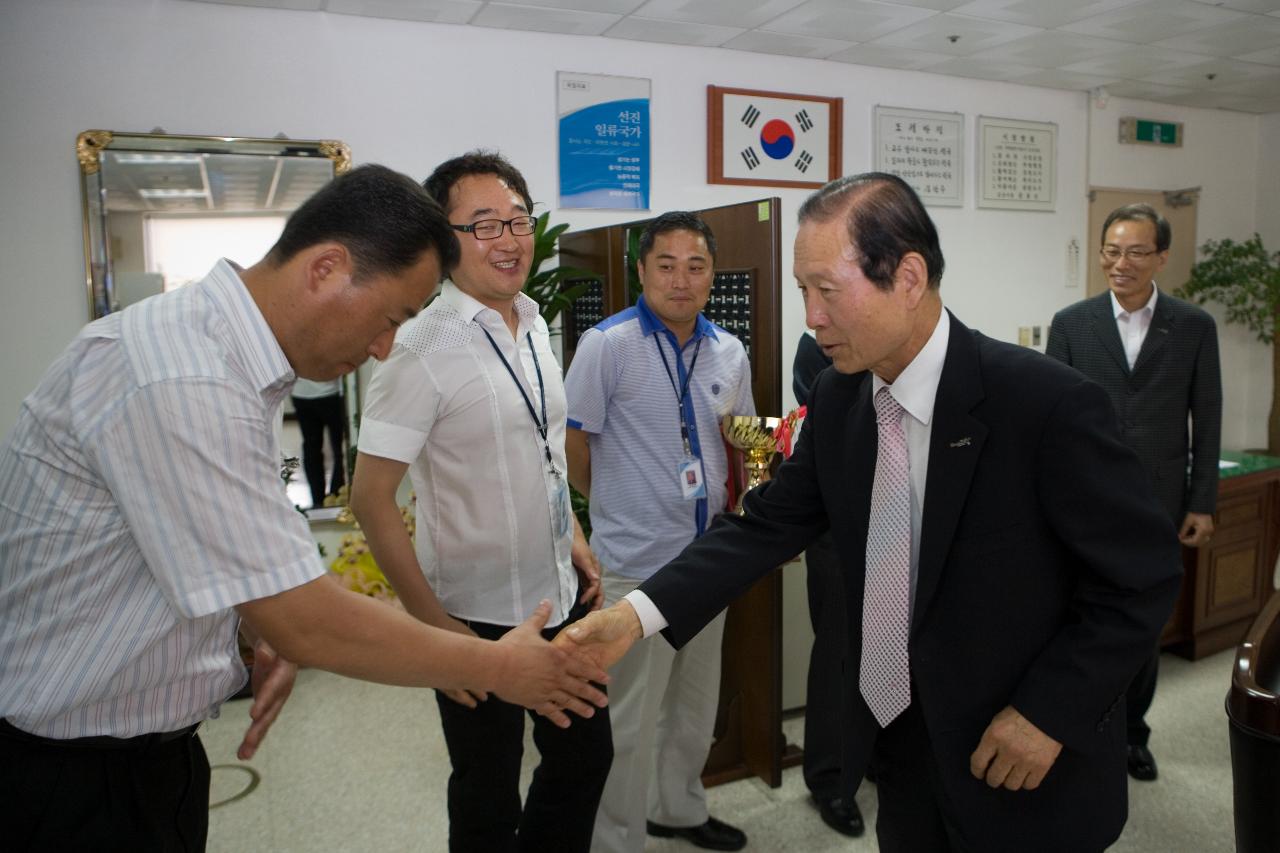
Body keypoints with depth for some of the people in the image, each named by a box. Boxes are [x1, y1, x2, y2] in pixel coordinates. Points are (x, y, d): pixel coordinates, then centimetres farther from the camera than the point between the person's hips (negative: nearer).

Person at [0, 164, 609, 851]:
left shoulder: (229, 353, 2)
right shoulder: (180, 383, -30)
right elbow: (306, 623, -28)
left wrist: (266, 640, -4)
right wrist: (498, 669, -17)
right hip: (67, 775, -8)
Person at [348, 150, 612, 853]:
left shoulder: (534, 326, 4)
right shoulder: (422, 349, -19)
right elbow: (370, 497, -18)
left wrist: (574, 539, 11)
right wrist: (434, 624, -20)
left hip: (560, 596, 7)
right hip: (479, 616, -7)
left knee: (585, 755, 22)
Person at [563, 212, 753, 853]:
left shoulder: (728, 353, 5)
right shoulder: (607, 345, -12)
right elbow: (572, 446, -8)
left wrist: (737, 500, 4)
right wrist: (619, 508, 1)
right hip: (636, 562, -6)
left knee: (696, 704, 21)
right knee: (632, 717, 4)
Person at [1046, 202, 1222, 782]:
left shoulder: (1194, 327, 1)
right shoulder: (1071, 323, -1)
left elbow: (1207, 422, 3)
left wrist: (1202, 505, 0)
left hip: (1159, 502, 1)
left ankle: (1132, 732, 30)